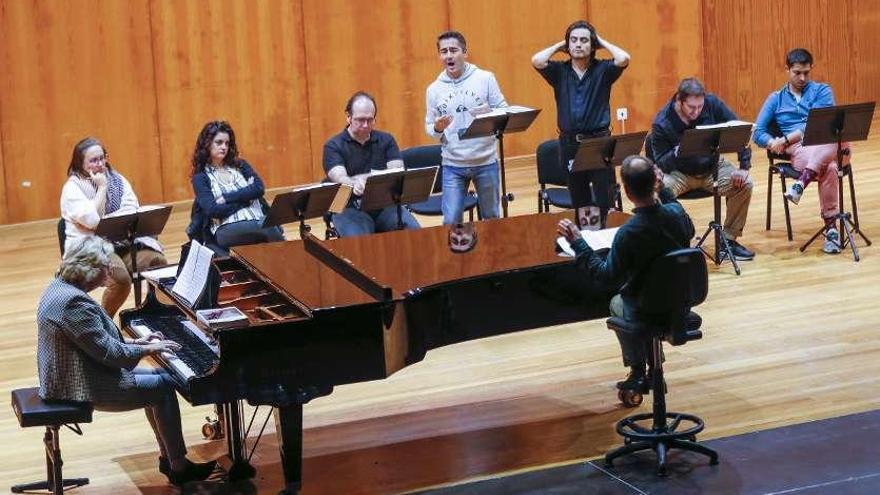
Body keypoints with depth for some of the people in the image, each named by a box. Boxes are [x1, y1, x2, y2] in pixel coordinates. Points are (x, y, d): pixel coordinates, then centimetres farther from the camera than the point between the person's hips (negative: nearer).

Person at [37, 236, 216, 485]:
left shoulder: (62, 286, 6)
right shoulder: (74, 302, -27)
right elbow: (108, 353, -25)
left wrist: (135, 342, 9)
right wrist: (147, 349, -11)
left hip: (67, 376, 11)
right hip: (81, 387, -11)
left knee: (158, 378, 16)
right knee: (163, 387, -3)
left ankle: (168, 457, 21)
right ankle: (179, 468, 5)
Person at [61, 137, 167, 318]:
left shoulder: (116, 179, 13)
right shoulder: (73, 187, -3)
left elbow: (132, 211, 1)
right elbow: (92, 221, -16)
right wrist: (102, 187, -10)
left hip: (124, 241, 5)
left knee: (159, 262, -22)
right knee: (121, 277, -33)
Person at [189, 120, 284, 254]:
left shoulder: (239, 165, 22)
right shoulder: (201, 177, 10)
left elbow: (259, 188, 4)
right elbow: (213, 210, -4)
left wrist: (227, 198, -4)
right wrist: (246, 198, 2)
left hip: (260, 222, 4)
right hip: (227, 229, -4)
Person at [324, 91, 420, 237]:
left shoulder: (386, 140, 13)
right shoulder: (333, 146, 3)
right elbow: (340, 179, -15)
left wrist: (364, 177, -18)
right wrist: (356, 185, -39)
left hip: (386, 206, 3)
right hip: (351, 209, -3)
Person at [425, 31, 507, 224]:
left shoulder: (485, 78, -2)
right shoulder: (434, 89, 3)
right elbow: (429, 128, 8)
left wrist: (489, 113, -20)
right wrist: (437, 128, -15)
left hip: (486, 162, 0)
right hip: (453, 166, 1)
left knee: (491, 218, 12)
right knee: (451, 221, -3)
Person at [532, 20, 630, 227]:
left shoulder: (602, 70, 1)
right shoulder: (559, 71, 5)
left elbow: (623, 59, -17)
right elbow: (537, 61, -11)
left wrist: (602, 41, -1)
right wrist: (559, 45, 3)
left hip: (599, 140, -2)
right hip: (570, 142, 2)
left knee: (603, 198, -7)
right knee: (578, 200, 11)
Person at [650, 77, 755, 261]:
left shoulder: (712, 104, -14)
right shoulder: (662, 123, -19)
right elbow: (660, 163, -16)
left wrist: (744, 167, -13)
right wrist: (676, 154, -37)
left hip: (713, 168, 3)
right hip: (680, 174, -2)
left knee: (745, 185, -21)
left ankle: (729, 239, -5)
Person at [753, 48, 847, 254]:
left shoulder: (822, 91, 15)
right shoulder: (776, 99, 20)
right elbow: (758, 133, 12)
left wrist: (786, 139, -11)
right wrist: (773, 143, -12)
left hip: (829, 145, 1)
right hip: (800, 150, -1)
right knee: (828, 168, -39)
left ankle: (801, 183, -51)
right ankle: (830, 228, -39)